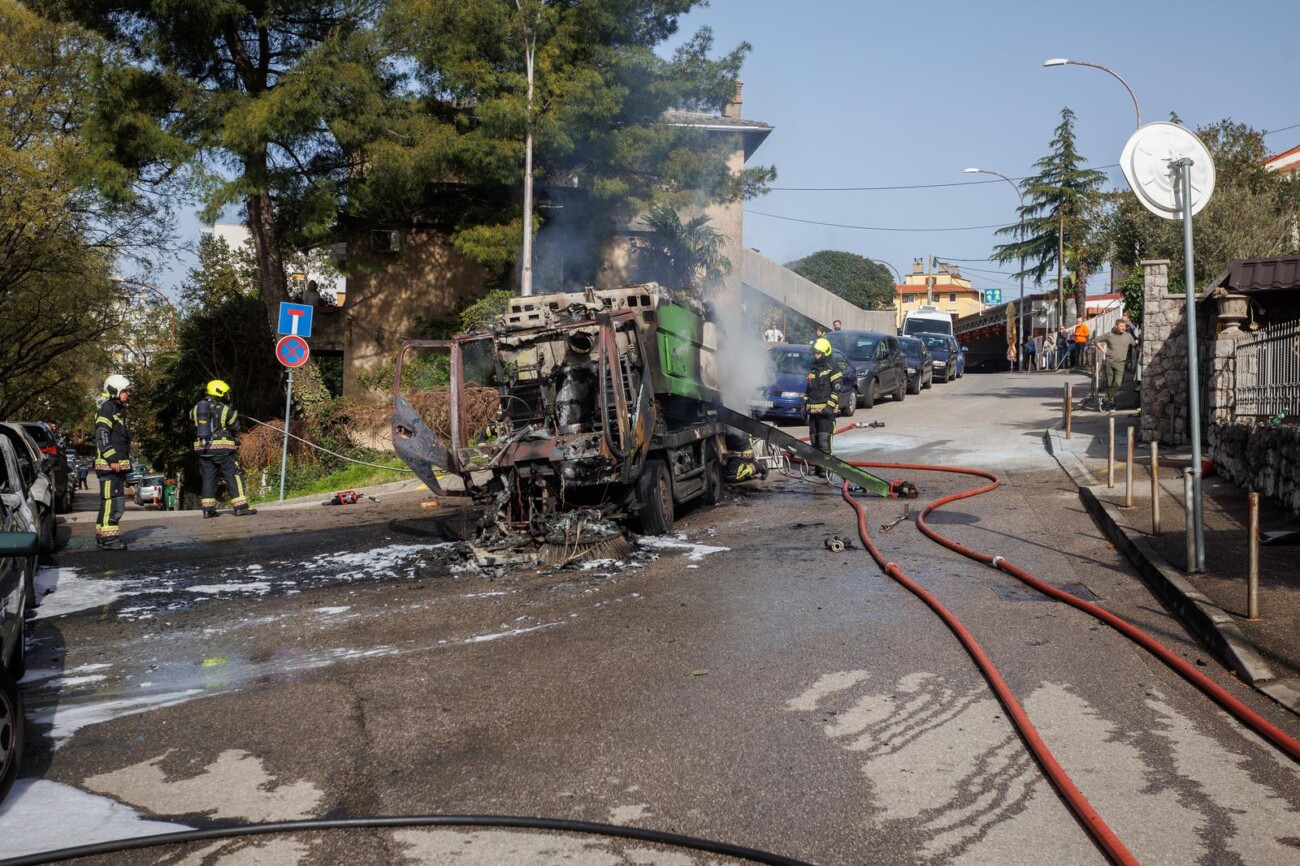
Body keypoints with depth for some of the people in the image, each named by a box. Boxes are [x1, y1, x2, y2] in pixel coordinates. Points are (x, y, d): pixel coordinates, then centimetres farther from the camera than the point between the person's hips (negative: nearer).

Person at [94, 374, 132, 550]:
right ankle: (108, 537, -13)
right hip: (109, 465, -10)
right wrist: (112, 459, -23)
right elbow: (102, 436, -18)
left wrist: (126, 462, 24)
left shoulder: (119, 411, 23)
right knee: (111, 501, -13)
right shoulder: (106, 410, -9)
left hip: (119, 465, 10)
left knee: (118, 502, 12)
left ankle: (101, 537, 18)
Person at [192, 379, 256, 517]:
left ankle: (208, 509, 10)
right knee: (234, 476, -1)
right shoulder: (224, 409, -7)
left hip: (202, 449, 5)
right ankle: (240, 507, -7)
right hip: (221, 448, -5)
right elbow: (235, 428, 1)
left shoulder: (197, 408, 8)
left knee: (208, 477, 12)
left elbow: (196, 424, 17)